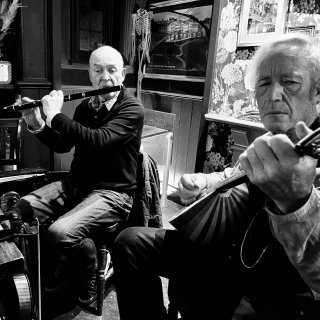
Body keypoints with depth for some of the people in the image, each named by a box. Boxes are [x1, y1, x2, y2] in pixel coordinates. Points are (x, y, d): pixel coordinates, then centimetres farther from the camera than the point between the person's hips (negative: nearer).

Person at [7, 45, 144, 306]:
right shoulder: (86, 106, 10)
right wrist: (37, 125, -2)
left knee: (61, 233, -28)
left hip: (112, 192, -7)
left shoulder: (132, 109, -12)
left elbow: (98, 140, -28)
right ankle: (66, 262, 15)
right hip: (74, 184, 7)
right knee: (17, 212, -7)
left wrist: (56, 116, -21)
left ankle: (91, 272, 6)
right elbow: (62, 146, 14)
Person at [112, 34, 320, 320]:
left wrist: (296, 201, -54)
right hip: (234, 249, 7)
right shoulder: (268, 145, 4)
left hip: (282, 295, -6)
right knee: (131, 242, 3)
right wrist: (203, 181, 4)